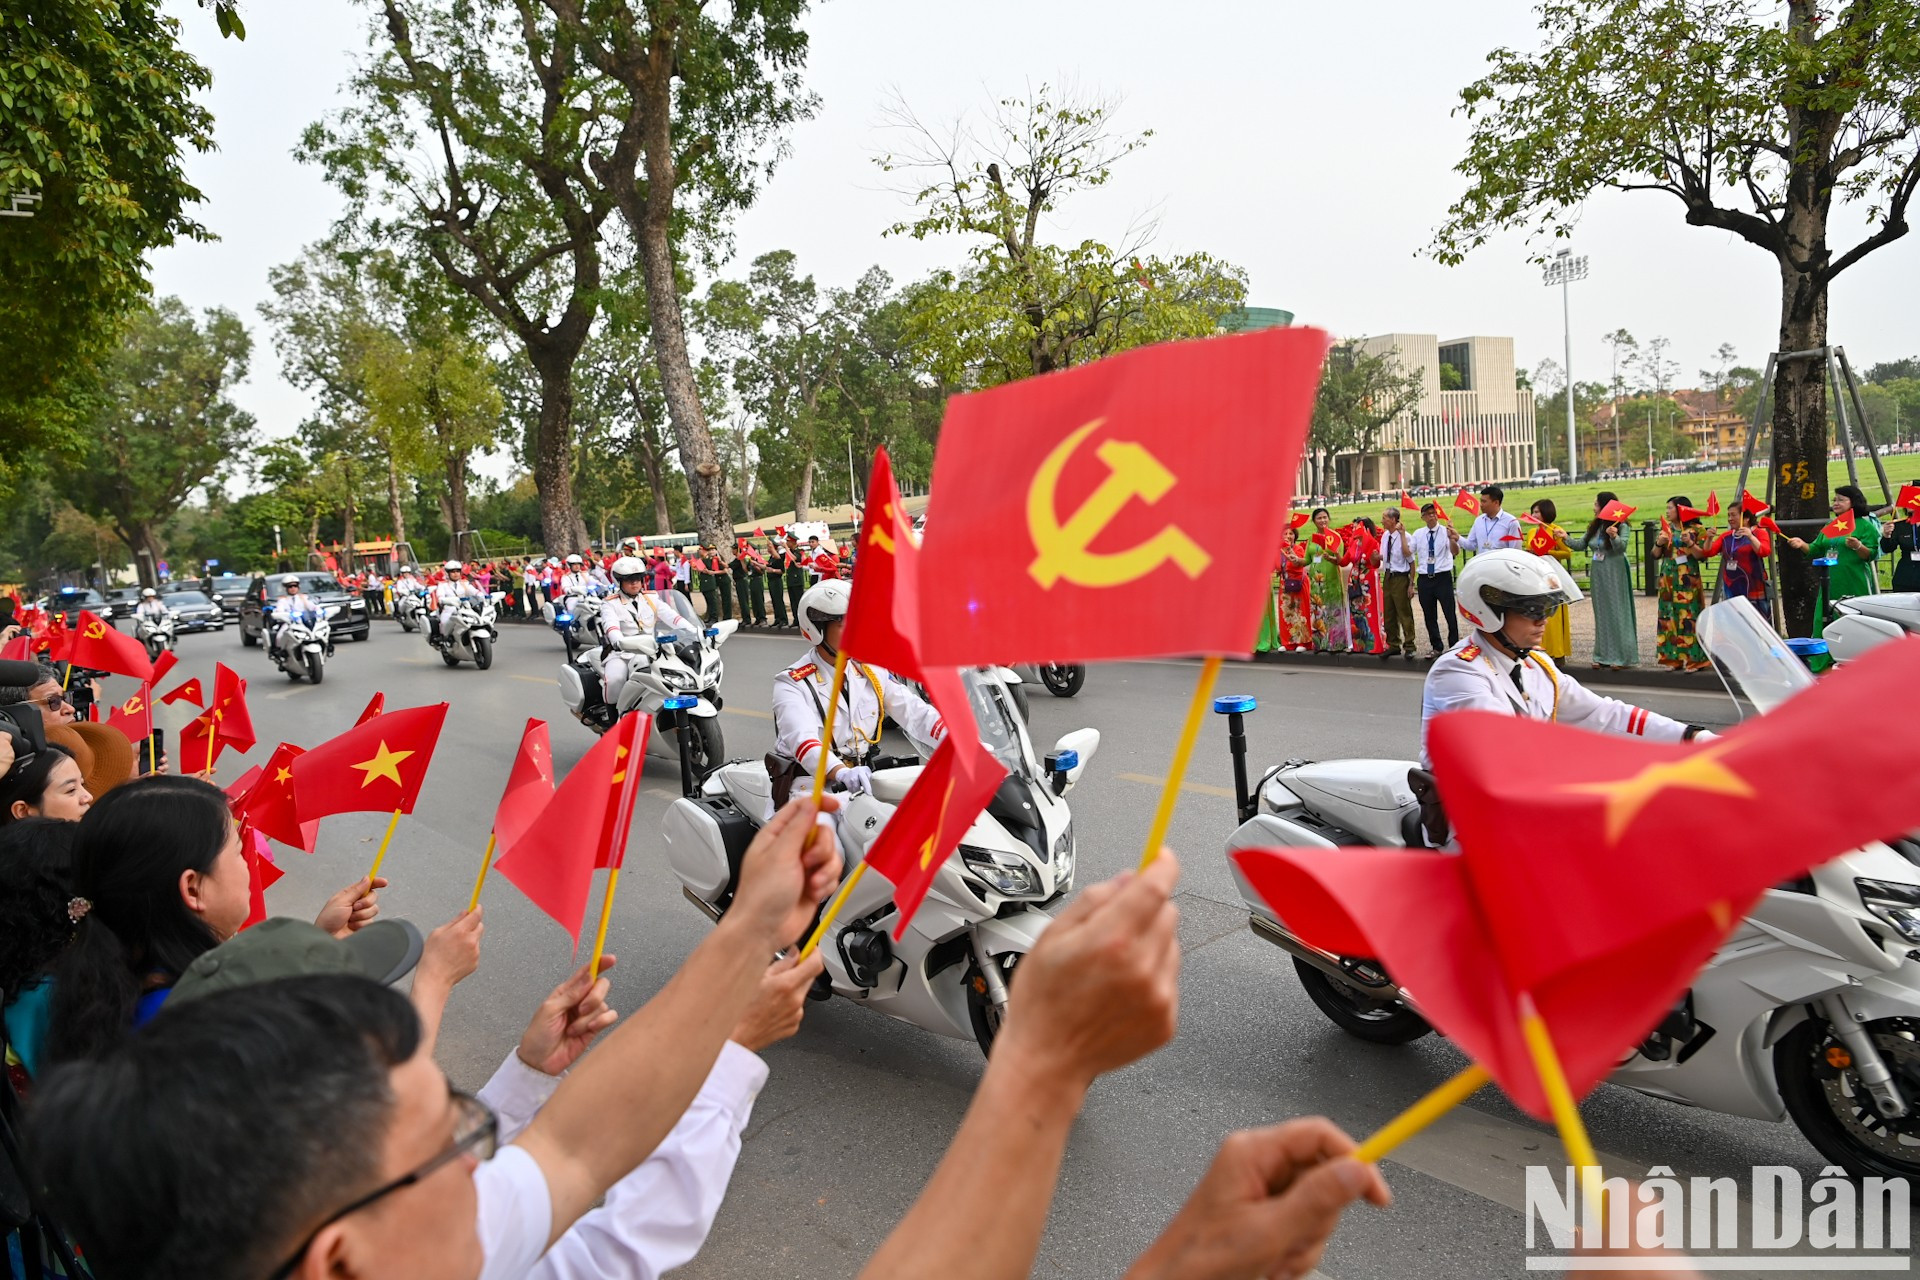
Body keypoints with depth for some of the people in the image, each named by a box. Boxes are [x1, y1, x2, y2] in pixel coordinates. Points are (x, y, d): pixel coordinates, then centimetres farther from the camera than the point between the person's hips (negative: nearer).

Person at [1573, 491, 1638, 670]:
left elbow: (1621, 547, -22)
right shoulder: (1594, 527, 10)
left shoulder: (1621, 526, -9)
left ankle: (1622, 657, 2)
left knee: (1617, 612, -3)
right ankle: (1604, 656, 15)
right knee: (1602, 614, 9)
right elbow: (1581, 545, 15)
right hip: (1598, 574, 7)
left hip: (1615, 574, -7)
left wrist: (1614, 536, -41)